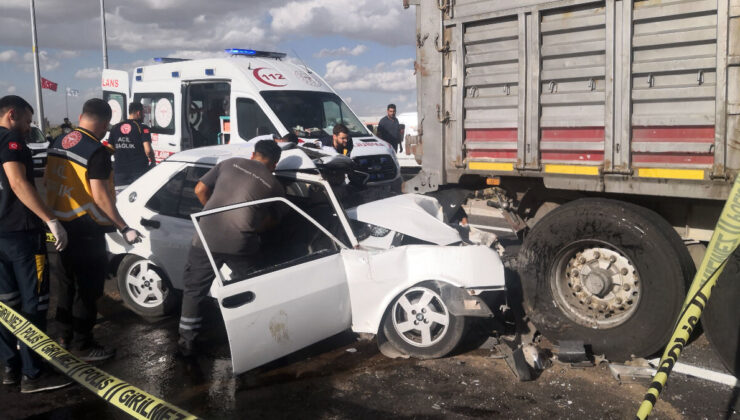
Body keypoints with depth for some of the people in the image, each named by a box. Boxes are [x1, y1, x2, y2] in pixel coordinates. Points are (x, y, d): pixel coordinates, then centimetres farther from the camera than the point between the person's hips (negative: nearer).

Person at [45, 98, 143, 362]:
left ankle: (65, 336, 33)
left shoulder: (58, 143, 7)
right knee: (87, 288, 2)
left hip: (61, 224, 9)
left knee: (68, 281, 21)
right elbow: (100, 196, -23)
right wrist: (124, 228, -19)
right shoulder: (97, 152, -19)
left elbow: (47, 181, 15)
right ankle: (82, 346, 11)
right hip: (86, 230, -9)